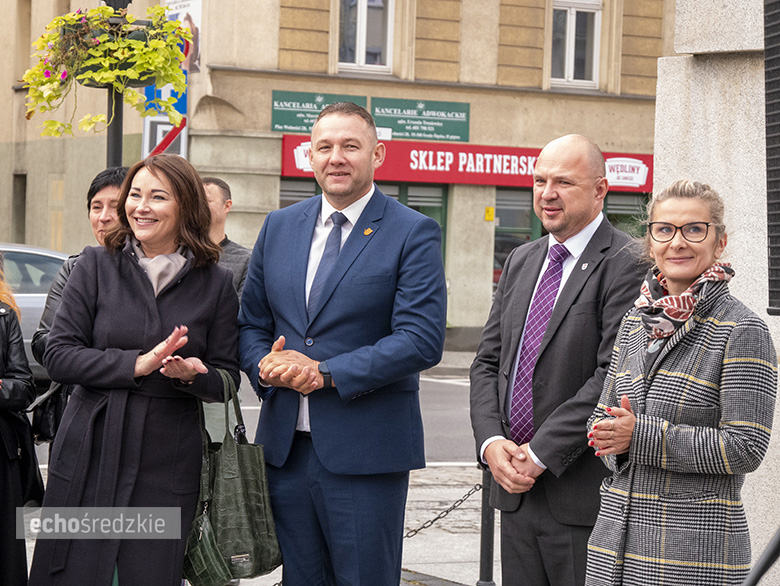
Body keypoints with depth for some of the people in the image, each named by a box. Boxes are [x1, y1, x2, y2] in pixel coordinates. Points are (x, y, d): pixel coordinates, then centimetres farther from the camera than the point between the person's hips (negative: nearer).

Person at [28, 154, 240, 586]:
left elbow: (225, 382, 8)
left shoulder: (216, 283, 4)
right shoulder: (95, 266, 3)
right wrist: (138, 364, -15)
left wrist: (192, 372, -15)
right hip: (90, 452, 0)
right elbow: (58, 355, -4)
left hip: (168, 465, 0)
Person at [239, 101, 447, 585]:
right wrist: (265, 365, -7)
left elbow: (422, 340, -14)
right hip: (285, 447, 5)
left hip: (365, 453, -5)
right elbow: (252, 322, 16)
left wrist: (325, 373, -18)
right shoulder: (279, 227, 12)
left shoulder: (414, 233, -5)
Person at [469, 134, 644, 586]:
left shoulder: (627, 265, -11)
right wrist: (491, 441, -4)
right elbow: (488, 362, 13)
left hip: (585, 495, -7)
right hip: (516, 486, 7)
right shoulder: (520, 262, 14)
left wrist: (541, 454, -17)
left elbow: (614, 377, -18)